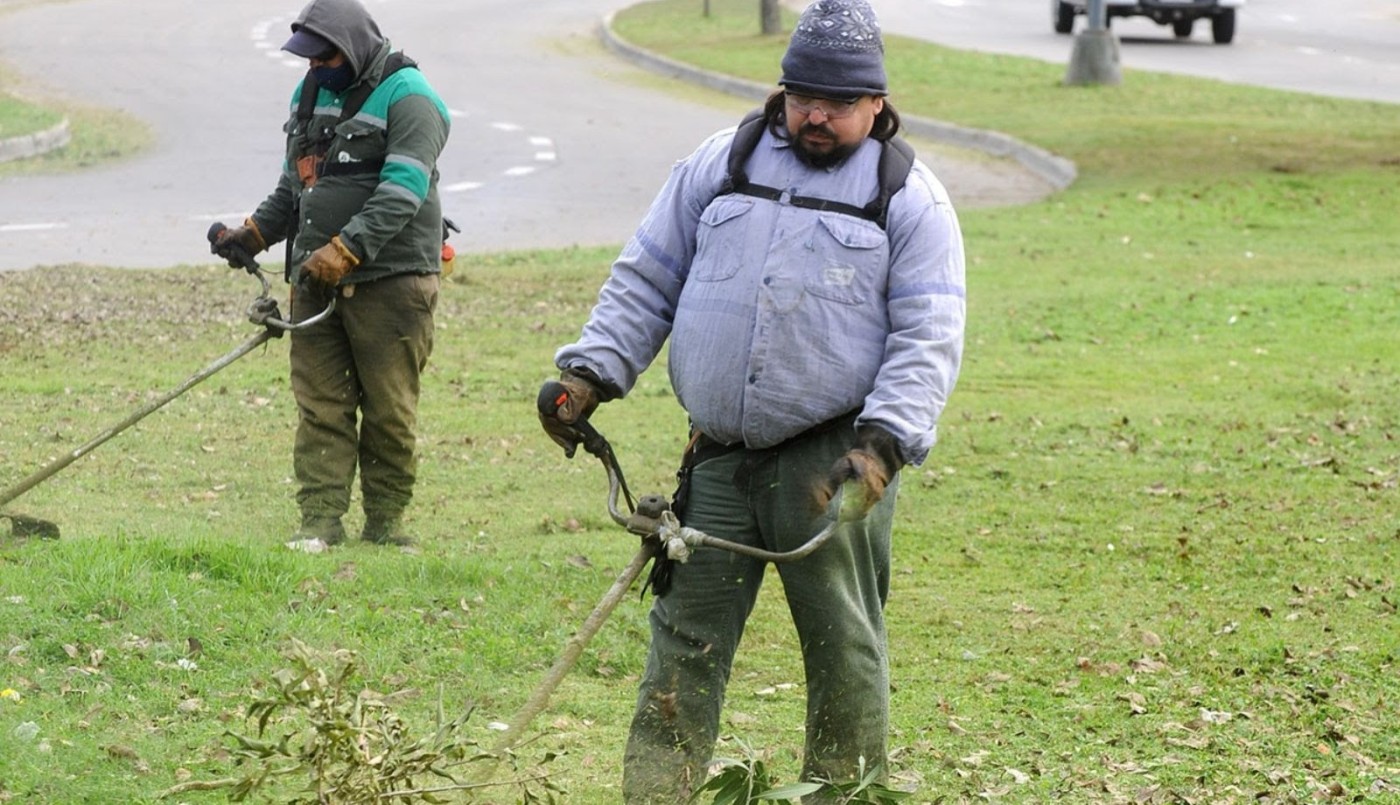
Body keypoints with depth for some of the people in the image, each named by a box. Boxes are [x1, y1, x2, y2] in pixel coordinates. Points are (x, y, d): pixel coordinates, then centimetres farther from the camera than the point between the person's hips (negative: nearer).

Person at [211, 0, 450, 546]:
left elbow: (400, 196, -19)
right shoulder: (310, 94, 16)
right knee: (320, 404, 1)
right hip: (316, 278, 6)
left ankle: (385, 519, 9)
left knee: (389, 408, 0)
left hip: (388, 278, -6)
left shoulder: (406, 99, -9)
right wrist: (253, 234, 9)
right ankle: (320, 519, 1)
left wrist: (343, 252, -26)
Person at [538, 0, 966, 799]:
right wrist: (591, 373, 4)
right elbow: (645, 281, 16)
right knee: (685, 643, 5)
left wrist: (884, 444, -19)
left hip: (831, 462, -3)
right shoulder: (722, 164, 11)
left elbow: (928, 338, -7)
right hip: (721, 461, 3)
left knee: (844, 652, 2)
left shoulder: (911, 199, 0)